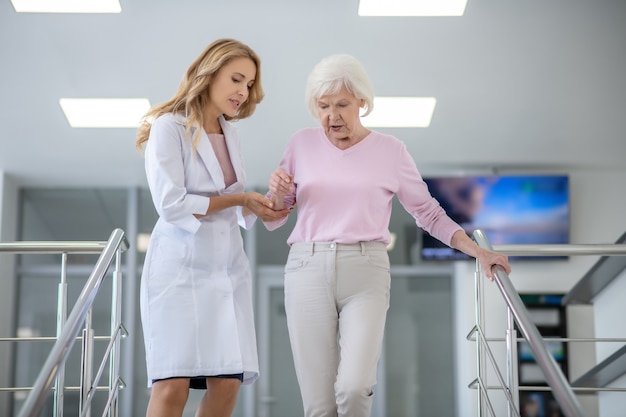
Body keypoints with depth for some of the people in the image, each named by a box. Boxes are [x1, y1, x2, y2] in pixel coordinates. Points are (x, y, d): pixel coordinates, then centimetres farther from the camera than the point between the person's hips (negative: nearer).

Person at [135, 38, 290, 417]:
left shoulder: (229, 133, 15)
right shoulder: (169, 128, -6)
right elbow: (171, 204, -15)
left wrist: (263, 205, -2)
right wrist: (237, 199, -11)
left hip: (228, 269, 7)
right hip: (181, 268, -6)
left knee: (227, 384, -2)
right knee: (173, 385, -11)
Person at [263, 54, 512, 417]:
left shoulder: (390, 151, 6)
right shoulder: (302, 145, 10)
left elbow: (428, 212, 13)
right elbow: (273, 220, 15)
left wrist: (476, 250, 3)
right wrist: (277, 193, -7)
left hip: (365, 270, -1)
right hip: (307, 269, 1)